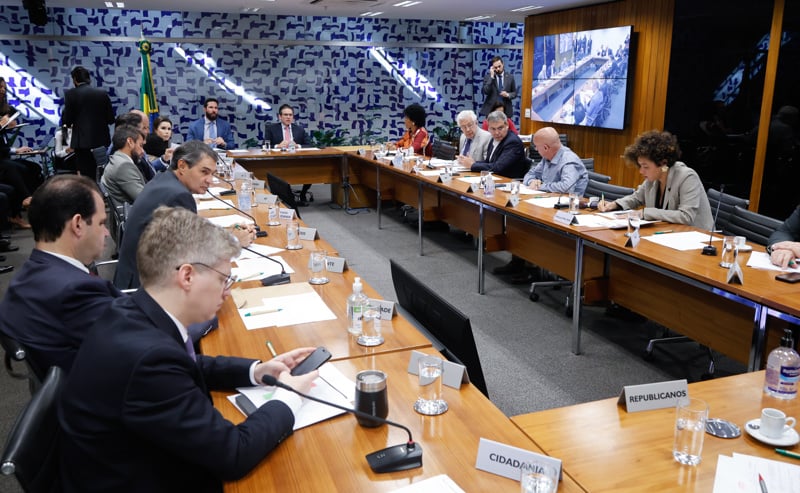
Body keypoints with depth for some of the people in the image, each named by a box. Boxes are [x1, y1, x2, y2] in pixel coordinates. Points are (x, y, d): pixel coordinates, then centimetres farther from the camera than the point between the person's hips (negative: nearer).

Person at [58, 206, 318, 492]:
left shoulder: (133, 312, -8)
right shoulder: (149, 356, -33)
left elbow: (188, 368, 13)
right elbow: (234, 455, -25)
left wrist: (256, 371, 2)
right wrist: (288, 398, -11)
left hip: (144, 468, 7)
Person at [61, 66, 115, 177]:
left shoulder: (71, 93, -4)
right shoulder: (103, 93, 5)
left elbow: (67, 120, -5)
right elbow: (111, 119, 7)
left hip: (83, 142, -3)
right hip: (102, 141, 3)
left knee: (86, 176, 0)